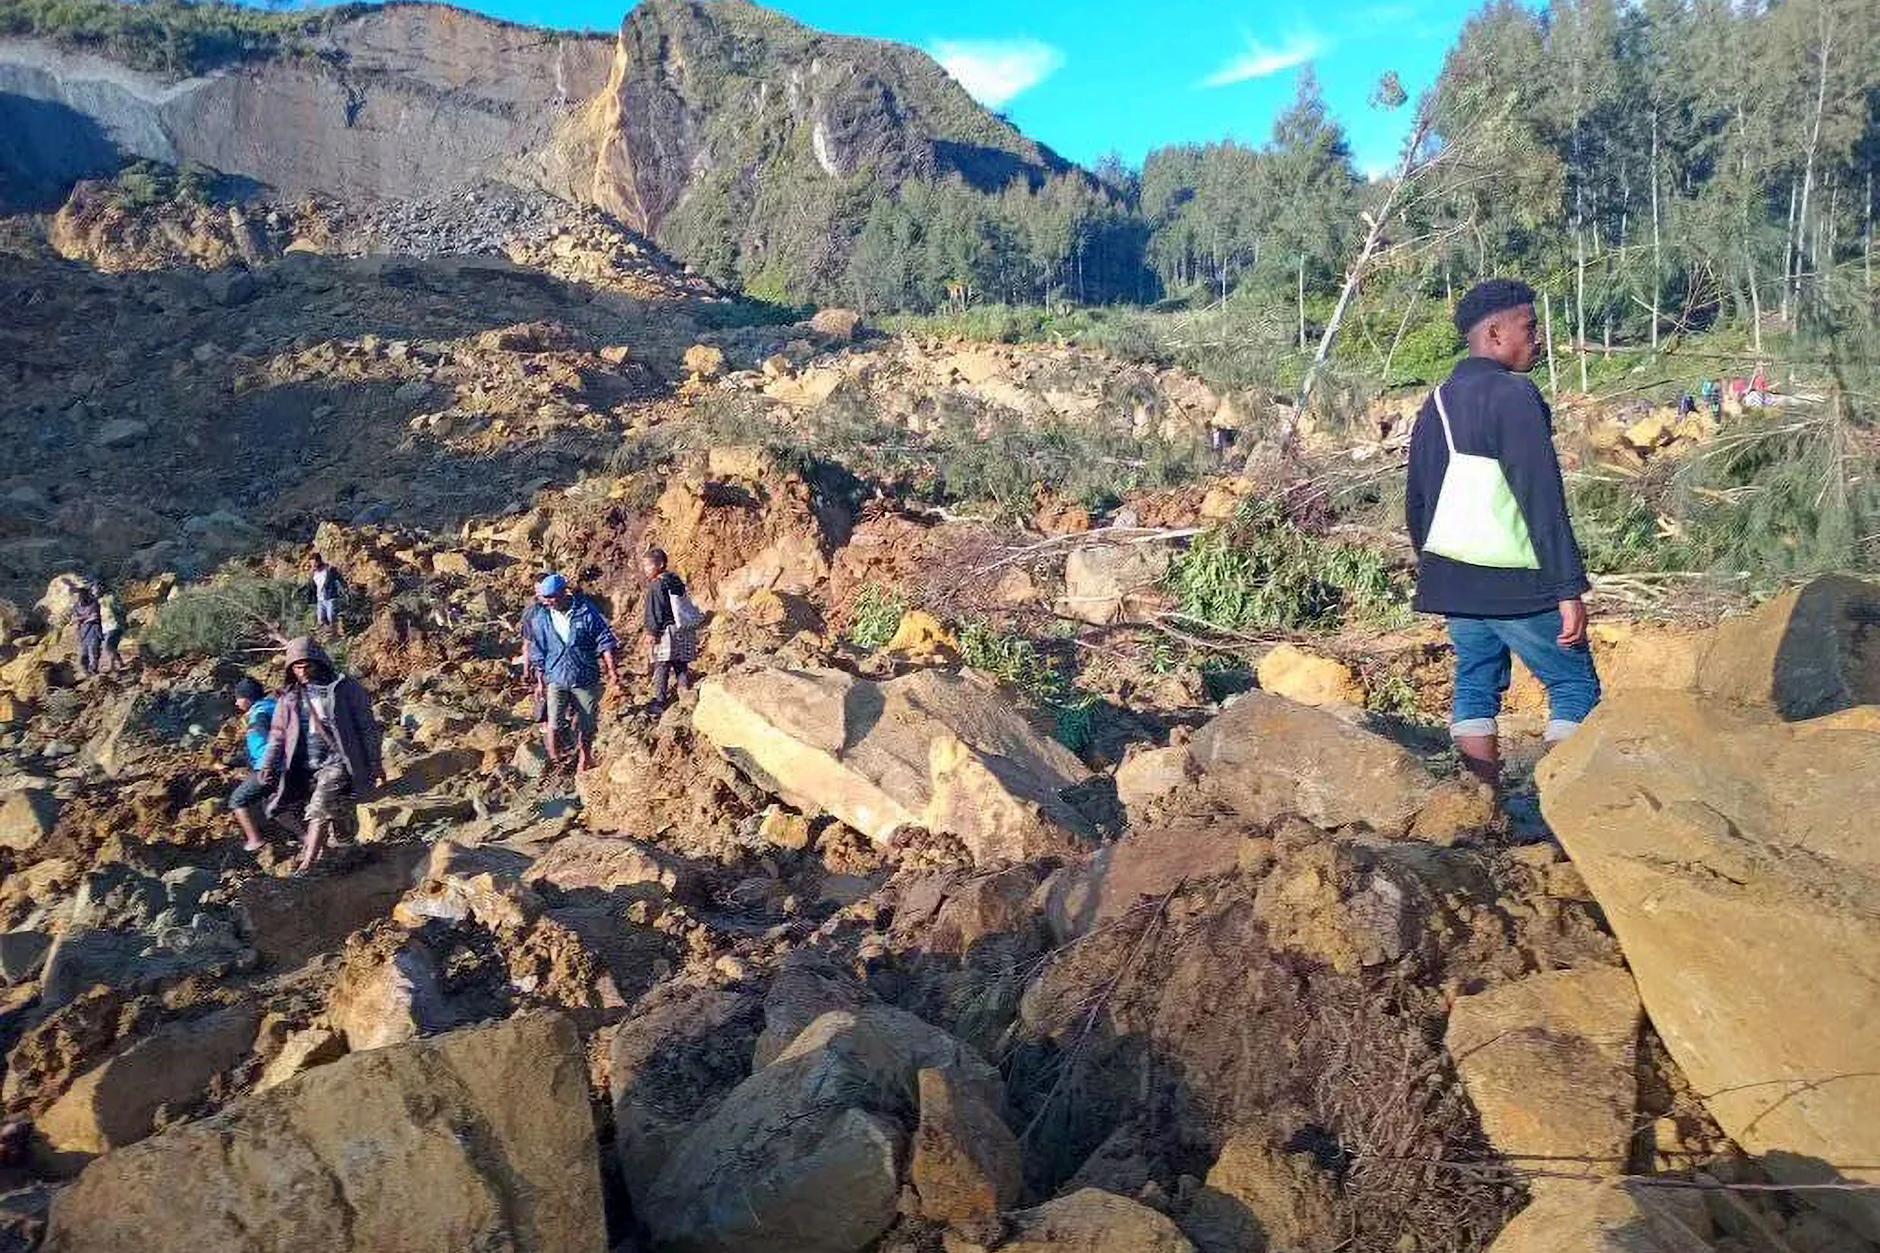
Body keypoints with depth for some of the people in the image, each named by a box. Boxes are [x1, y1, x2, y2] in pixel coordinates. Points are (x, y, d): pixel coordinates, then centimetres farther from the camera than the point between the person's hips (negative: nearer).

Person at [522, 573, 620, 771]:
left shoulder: (587, 612, -8)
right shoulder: (540, 618, -1)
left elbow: (604, 642, -4)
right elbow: (538, 653, 9)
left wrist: (611, 670, -8)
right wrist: (541, 680, 10)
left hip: (585, 678, -1)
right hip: (556, 679, 1)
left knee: (586, 725, 9)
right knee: (553, 725, -11)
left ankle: (583, 761, 28)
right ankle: (554, 761, 3)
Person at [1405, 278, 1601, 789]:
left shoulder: (1437, 401, 13)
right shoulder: (1513, 394, -12)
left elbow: (1416, 501, 18)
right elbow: (1543, 500, -18)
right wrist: (1569, 589, -18)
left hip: (1450, 575, 8)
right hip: (1514, 583, -7)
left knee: (1476, 686, 12)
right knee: (1575, 687, 4)